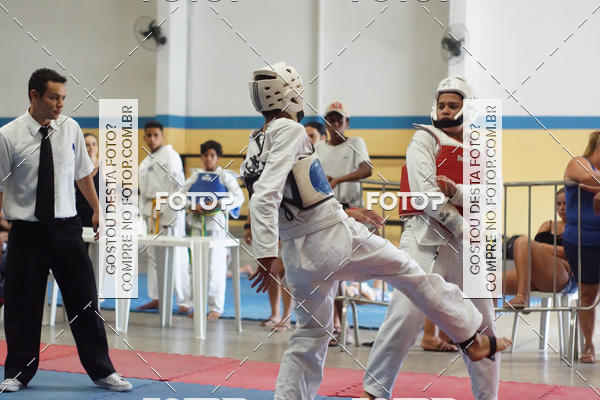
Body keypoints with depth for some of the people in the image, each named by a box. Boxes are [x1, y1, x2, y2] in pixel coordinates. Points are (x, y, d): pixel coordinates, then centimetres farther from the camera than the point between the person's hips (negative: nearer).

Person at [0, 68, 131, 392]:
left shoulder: (70, 129, 1)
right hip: (26, 230, -2)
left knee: (85, 301, 4)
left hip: (66, 228, 2)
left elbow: (83, 174, 15)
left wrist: (98, 210, 17)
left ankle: (102, 371, 16)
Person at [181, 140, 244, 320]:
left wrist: (218, 204, -20)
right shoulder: (196, 176, 12)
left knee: (215, 267, -4)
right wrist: (193, 206, -12)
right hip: (198, 223, 4)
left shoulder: (225, 176, 0)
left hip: (216, 224, -4)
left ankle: (216, 307, 4)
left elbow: (238, 197, -7)